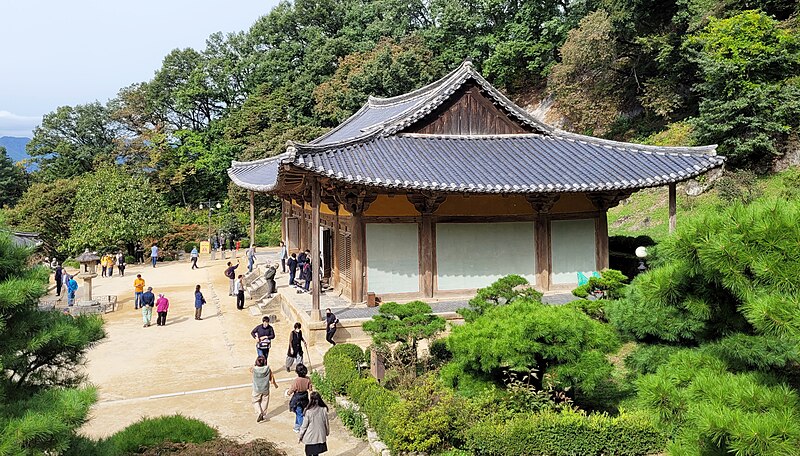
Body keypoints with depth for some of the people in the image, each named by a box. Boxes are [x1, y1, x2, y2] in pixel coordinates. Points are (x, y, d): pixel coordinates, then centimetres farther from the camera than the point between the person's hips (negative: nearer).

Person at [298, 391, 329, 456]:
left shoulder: (308, 412, -19)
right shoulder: (323, 410, -12)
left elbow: (304, 426, -9)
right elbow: (326, 424, 0)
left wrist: (300, 436, 5)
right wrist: (327, 433, 18)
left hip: (310, 437, -3)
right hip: (320, 437, 3)